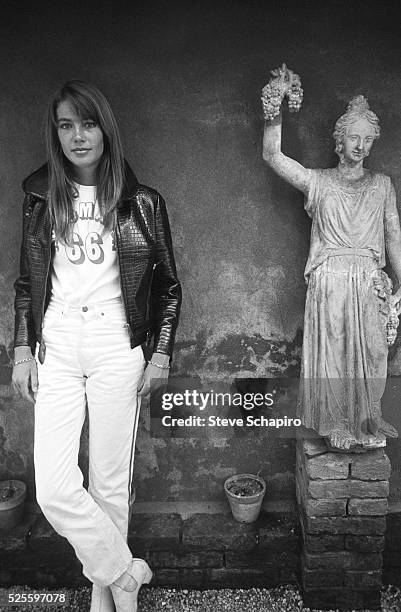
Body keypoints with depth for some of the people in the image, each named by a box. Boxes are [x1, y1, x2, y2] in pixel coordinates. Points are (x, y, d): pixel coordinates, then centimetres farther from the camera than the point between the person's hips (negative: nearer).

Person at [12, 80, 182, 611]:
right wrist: (22, 351, 6)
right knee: (53, 489, -2)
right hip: (56, 349, 2)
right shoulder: (42, 198, 6)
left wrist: (162, 353, 0)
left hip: (117, 349, -2)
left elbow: (168, 284, 5)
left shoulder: (141, 203, -1)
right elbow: (27, 282, 10)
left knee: (111, 482, 8)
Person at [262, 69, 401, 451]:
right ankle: (338, 428, 14)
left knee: (370, 355, 4)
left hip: (369, 283, 2)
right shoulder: (317, 181, 9)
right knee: (332, 354, 0)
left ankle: (367, 427, 19)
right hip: (329, 282, -2)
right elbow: (271, 155, -1)